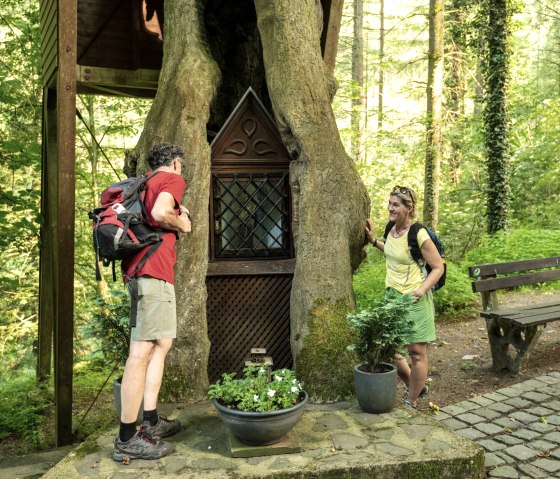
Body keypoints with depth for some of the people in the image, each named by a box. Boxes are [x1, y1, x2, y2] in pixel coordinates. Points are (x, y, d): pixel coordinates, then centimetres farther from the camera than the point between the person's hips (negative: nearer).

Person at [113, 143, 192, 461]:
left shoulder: (147, 183, 25)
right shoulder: (173, 179, 0)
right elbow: (159, 213, -18)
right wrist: (183, 224, 0)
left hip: (136, 269, 10)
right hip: (154, 269, -10)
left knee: (161, 344, 15)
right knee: (142, 351, -9)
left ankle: (151, 422, 19)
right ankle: (127, 439, -5)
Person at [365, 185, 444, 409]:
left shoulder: (418, 235, -18)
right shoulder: (392, 228, 4)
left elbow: (438, 267, -12)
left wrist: (422, 289, -25)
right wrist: (374, 241, 15)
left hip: (414, 301, -8)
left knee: (416, 353, 6)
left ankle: (411, 401, 23)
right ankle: (415, 387, 36)